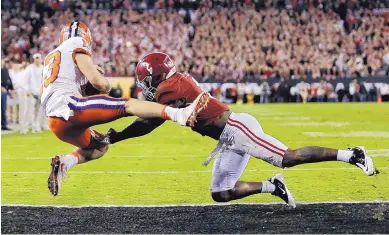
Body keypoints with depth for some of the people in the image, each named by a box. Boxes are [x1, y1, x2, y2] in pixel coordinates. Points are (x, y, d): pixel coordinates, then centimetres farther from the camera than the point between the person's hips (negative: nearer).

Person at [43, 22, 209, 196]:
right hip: (68, 107, -8)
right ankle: (180, 114, -30)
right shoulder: (76, 44, 8)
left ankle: (64, 162, 2)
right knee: (127, 105, -13)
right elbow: (101, 84, -3)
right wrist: (106, 87, 19)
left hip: (56, 122, 8)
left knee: (99, 146, 26)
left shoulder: (52, 57, 33)